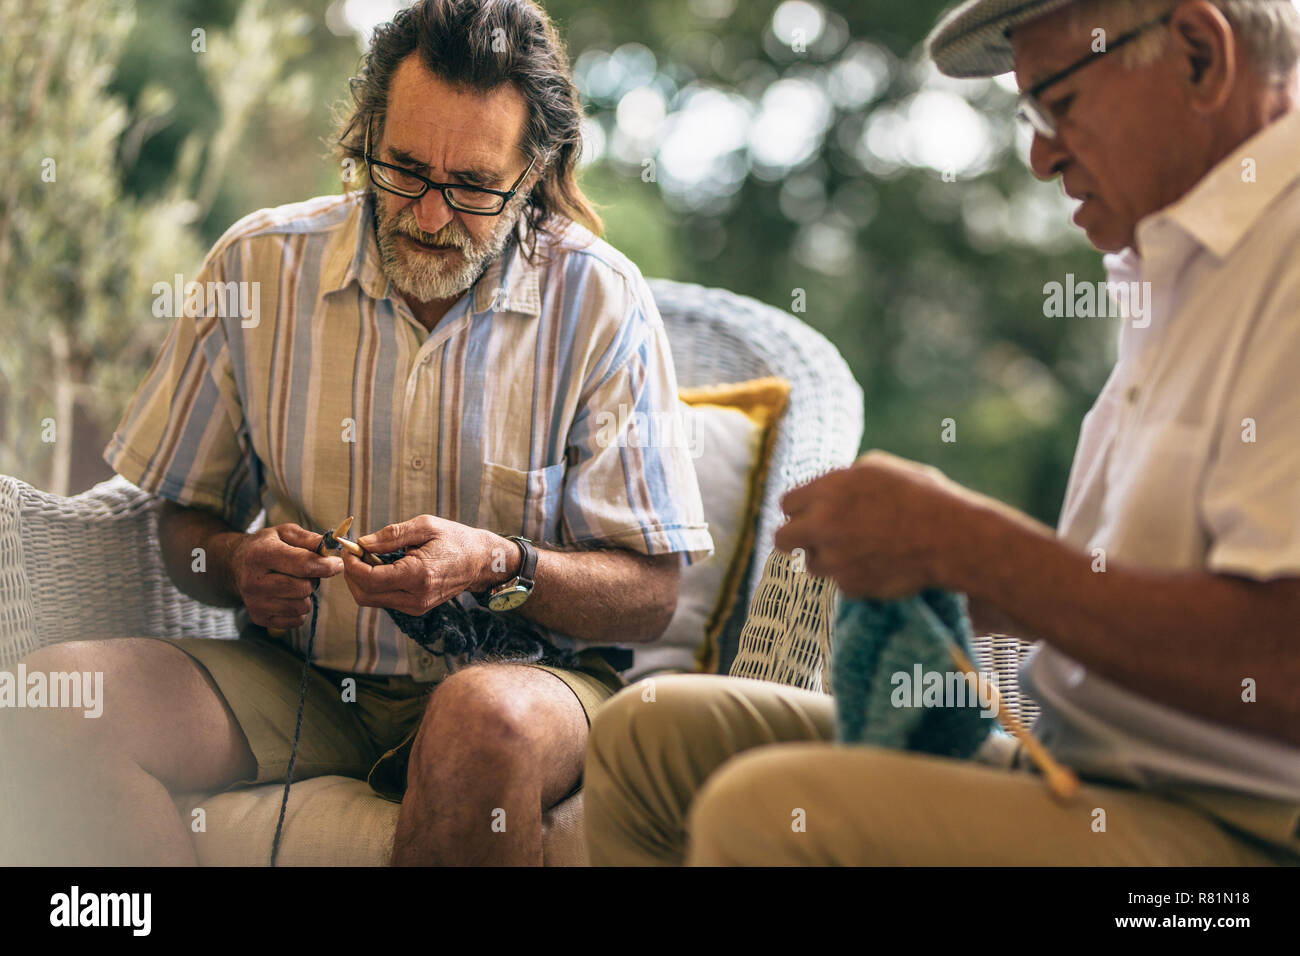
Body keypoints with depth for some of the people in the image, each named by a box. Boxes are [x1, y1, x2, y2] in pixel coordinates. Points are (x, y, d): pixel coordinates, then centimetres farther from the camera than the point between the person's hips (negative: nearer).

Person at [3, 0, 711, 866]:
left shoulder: (602, 304, -6)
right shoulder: (258, 264, 2)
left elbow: (651, 596, -5)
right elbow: (183, 517, 12)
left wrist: (500, 568, -23)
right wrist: (241, 565, -11)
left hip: (524, 671, -2)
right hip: (299, 681, 3)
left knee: (486, 719, -39)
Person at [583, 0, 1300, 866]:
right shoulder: (1189, 267, 19)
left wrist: (961, 540, -17)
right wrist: (960, 585, 3)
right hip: (1077, 763, 10)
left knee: (766, 815, -29)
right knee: (650, 736, 7)